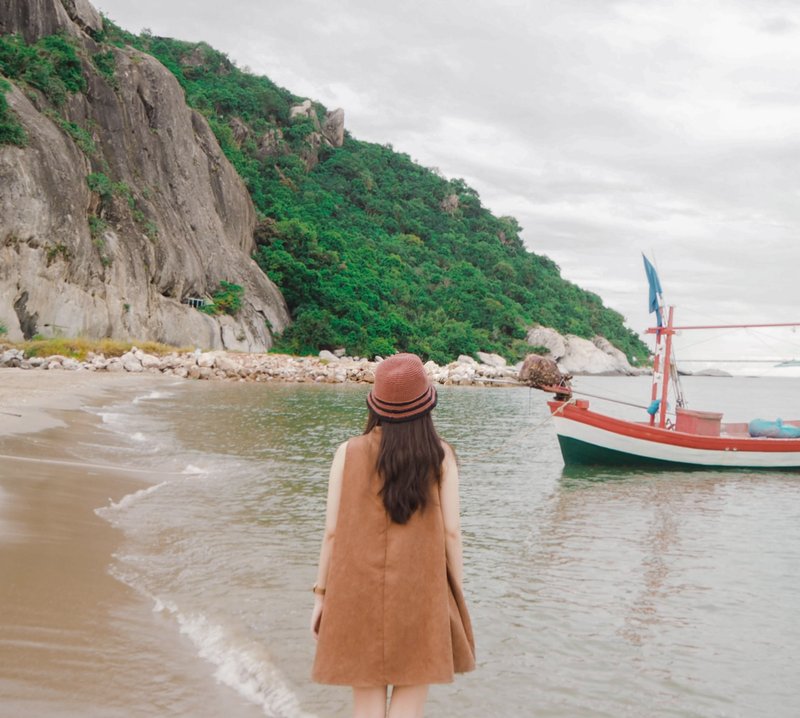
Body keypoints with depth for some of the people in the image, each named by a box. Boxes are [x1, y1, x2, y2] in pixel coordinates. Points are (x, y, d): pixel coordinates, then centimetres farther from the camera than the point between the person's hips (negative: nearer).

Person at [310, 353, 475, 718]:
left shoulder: (349, 453, -5)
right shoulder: (440, 456, -5)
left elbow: (332, 531, -4)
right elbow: (451, 531, -5)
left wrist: (321, 594, 6)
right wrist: (457, 598, 5)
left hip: (358, 593, 1)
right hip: (419, 593, 0)